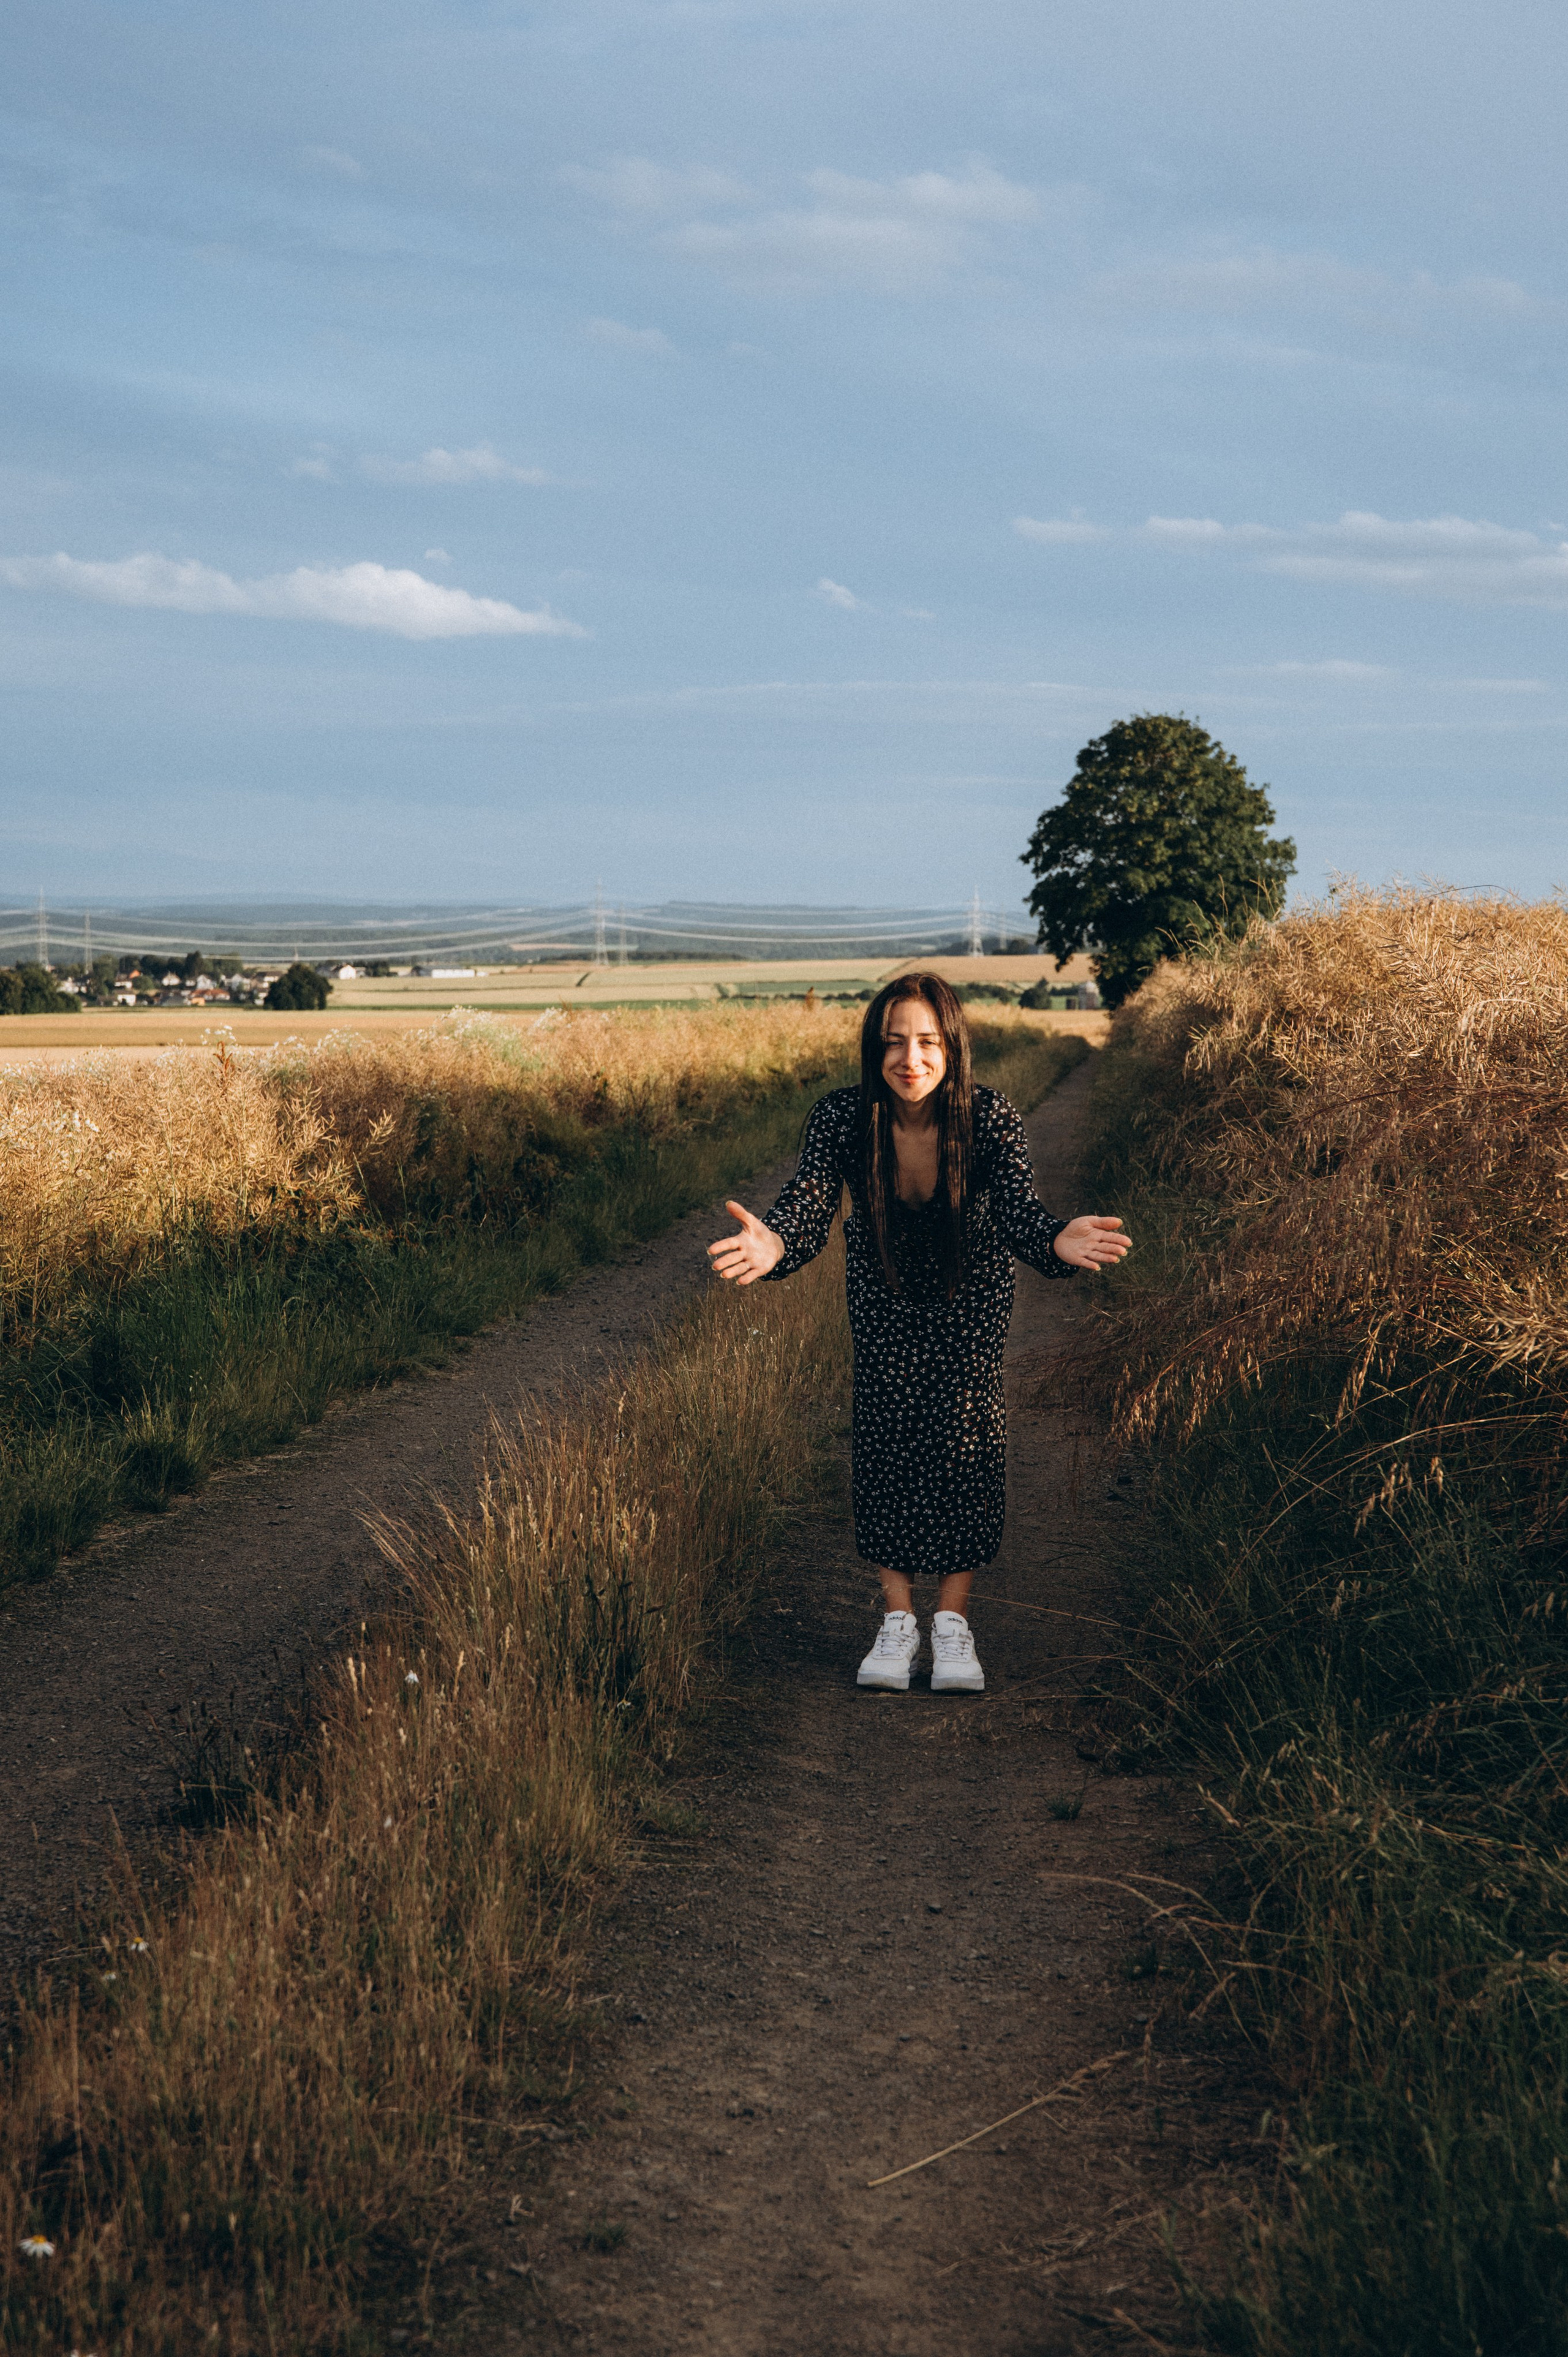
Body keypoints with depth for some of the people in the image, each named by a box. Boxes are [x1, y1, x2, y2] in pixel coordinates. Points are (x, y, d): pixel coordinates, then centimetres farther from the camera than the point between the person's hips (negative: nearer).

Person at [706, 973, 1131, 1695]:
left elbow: (1019, 1213, -39)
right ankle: (896, 1617, 4)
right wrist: (771, 1245, -62)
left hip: (971, 1289, -1)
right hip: (884, 1288, 1)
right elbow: (808, 1207, -38)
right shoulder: (841, 1118, -28)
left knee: (965, 1431, -10)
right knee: (885, 1431, -7)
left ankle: (953, 1620, 1)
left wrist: (1058, 1242, -63)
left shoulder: (990, 1119, -30)